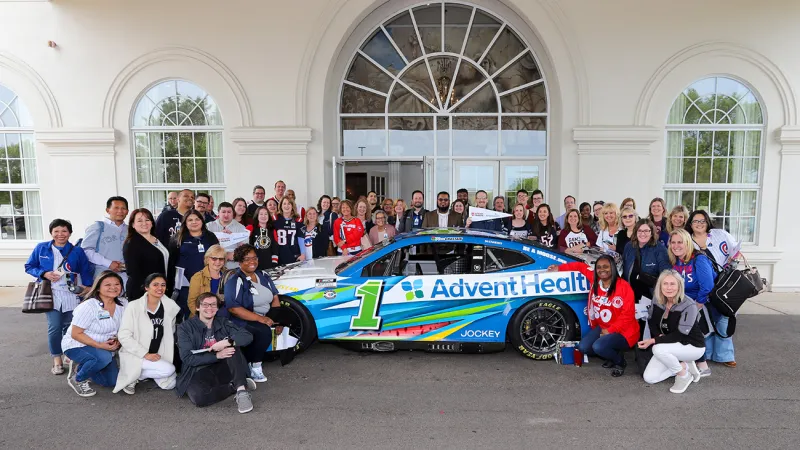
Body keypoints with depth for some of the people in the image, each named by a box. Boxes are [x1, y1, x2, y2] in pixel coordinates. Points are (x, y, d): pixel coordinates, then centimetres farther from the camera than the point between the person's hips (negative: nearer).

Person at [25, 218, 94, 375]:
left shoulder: (77, 251, 3)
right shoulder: (41, 248, 4)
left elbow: (86, 271, 5)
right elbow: (29, 267, 10)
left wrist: (87, 286, -8)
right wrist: (44, 274, -8)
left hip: (72, 295, 1)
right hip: (51, 295, -1)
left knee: (70, 326, 7)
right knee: (55, 327, -8)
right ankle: (57, 360, 6)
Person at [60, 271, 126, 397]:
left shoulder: (122, 304, -7)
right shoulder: (88, 306, -23)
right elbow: (75, 334, -20)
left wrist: (118, 342, -14)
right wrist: (100, 345, -28)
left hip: (104, 348, 6)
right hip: (76, 346, -6)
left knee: (112, 381, 2)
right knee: (104, 357, -36)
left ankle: (81, 366, 25)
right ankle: (77, 379, -6)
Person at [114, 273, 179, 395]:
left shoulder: (170, 306, -2)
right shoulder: (134, 306, -14)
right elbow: (124, 336, -17)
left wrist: (166, 354, 6)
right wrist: (145, 354, -21)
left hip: (159, 356, 5)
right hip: (136, 356, -5)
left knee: (169, 384, -6)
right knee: (168, 369, -25)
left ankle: (142, 373, 18)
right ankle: (132, 377, -2)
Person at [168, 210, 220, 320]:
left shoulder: (211, 237, 9)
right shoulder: (179, 239, 4)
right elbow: (171, 262, 2)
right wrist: (171, 283, -4)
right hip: (185, 283, -2)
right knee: (186, 314, 5)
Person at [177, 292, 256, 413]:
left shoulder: (223, 323, 10)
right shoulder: (185, 327, 3)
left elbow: (248, 337, -4)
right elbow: (187, 358, -9)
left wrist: (226, 342, -22)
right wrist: (217, 356, -19)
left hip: (223, 370, 3)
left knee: (233, 344, -24)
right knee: (198, 396, -35)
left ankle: (241, 390, -30)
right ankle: (236, 386, -14)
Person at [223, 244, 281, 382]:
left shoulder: (263, 276, 9)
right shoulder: (235, 281, -11)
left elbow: (274, 298, 10)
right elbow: (233, 308, -20)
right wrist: (260, 319, -26)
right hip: (241, 321, -8)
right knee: (264, 332, -31)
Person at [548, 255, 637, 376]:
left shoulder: (624, 287, -20)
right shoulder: (595, 280, -4)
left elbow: (627, 315, -19)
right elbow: (582, 266, 14)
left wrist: (610, 330, -19)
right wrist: (559, 268, 13)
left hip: (622, 331, -6)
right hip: (602, 327, 7)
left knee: (598, 346, -28)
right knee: (583, 347, -9)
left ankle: (620, 361, 4)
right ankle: (611, 355, 18)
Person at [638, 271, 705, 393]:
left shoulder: (689, 305, -25)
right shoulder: (657, 300, -8)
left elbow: (680, 335, -26)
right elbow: (651, 321, 6)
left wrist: (654, 340, -32)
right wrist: (659, 335, -14)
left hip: (692, 346, -6)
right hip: (670, 346, 6)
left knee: (658, 349, -34)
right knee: (648, 378, -4)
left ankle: (684, 375, -8)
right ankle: (685, 366, 12)